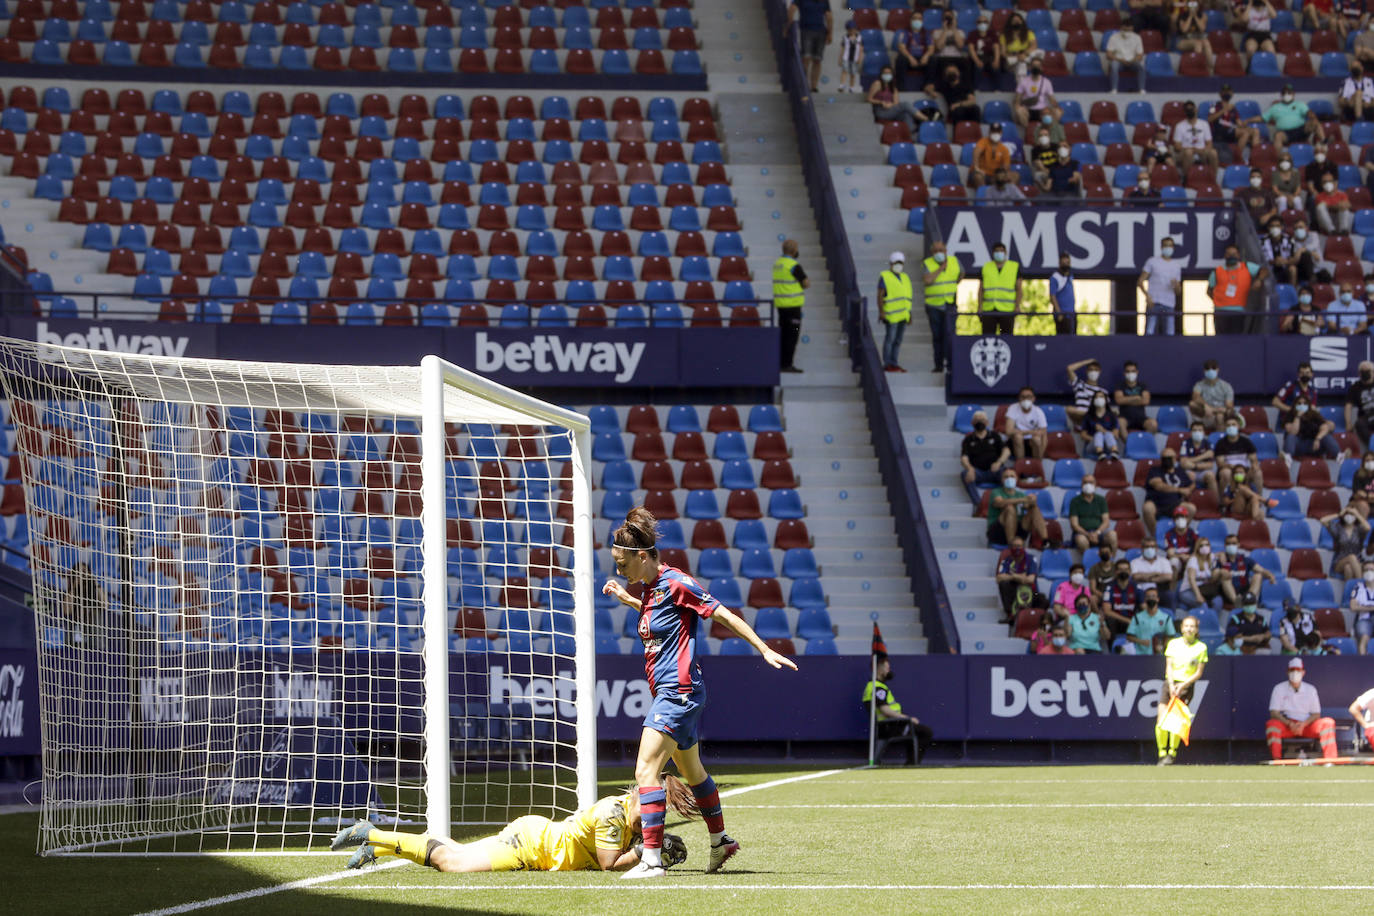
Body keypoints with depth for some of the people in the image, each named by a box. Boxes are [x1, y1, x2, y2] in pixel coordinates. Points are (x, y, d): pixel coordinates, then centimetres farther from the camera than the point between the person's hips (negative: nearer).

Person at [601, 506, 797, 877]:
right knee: (691, 770, 24)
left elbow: (726, 616, -13)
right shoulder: (652, 588, 10)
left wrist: (765, 650, -13)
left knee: (646, 770, -17)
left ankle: (652, 859, -21)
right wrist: (627, 599, 22)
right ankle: (720, 841, 40)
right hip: (670, 693, 10)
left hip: (679, 691, -10)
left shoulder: (677, 584, -16)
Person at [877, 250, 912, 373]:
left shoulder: (905, 277, 17)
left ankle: (893, 363, 12)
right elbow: (880, 295, -8)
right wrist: (881, 312, -16)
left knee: (898, 340, 8)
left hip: (903, 315, 7)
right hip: (892, 315, -7)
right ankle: (887, 364, -3)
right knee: (890, 339, -7)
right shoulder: (885, 277, -3)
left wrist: (909, 313, 17)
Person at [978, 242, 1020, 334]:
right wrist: (980, 307, 0)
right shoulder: (986, 267, 12)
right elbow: (981, 289, 11)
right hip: (989, 310, 2)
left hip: (1007, 310, -2)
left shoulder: (1015, 267, 7)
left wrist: (1017, 306, -7)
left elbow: (1018, 289, 5)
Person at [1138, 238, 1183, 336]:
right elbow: (1140, 281, 3)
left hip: (1169, 306, 3)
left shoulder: (1177, 266, 18)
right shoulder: (1152, 261, 8)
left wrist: (1176, 286, -6)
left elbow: (1178, 292, 19)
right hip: (1154, 303, -3)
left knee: (1169, 334, -3)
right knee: (1150, 333, -11)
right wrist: (1147, 295, -14)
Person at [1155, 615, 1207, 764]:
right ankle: (1162, 753, -2)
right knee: (1161, 721, -10)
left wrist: (1183, 685, -12)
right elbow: (1169, 667, 5)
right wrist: (1171, 685, -10)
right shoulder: (1173, 644, 8)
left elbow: (1198, 673, 0)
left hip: (1186, 686, -2)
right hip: (1169, 683, 2)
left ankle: (1172, 753, -1)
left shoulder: (1201, 648, 2)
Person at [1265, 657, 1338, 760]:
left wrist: (1303, 724, -15)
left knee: (1328, 723, -25)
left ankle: (1329, 760, -34)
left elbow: (1316, 714, 7)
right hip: (1286, 725, -2)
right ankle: (1276, 760, -43)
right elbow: (1274, 712, -2)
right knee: (1271, 724, -34)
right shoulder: (1279, 689, 8)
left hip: (1306, 724, 2)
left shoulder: (1310, 689, 13)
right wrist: (1290, 724, -19)